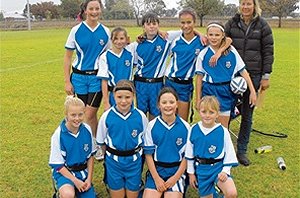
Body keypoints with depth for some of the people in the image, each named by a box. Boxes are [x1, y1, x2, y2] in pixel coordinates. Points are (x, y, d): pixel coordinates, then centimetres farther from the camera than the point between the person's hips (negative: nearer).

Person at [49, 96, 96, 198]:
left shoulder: (87, 130, -8)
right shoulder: (58, 135, -19)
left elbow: (90, 155, 4)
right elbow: (58, 165, -11)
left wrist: (89, 178, -3)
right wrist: (75, 181, -16)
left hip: (83, 171, 4)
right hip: (64, 172, -4)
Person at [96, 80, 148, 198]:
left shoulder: (140, 116, -12)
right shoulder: (106, 116, -12)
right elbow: (102, 142, 1)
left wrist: (136, 154, 3)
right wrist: (111, 155, 4)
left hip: (134, 162, 0)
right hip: (113, 162, 0)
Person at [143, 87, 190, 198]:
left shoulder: (185, 127, -5)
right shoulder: (152, 126, -6)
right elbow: (148, 154, -2)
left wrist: (175, 178, -6)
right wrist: (156, 178, -7)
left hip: (177, 171, 0)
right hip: (155, 170, 0)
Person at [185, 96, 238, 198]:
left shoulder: (223, 131, -12)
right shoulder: (193, 130, -6)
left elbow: (229, 153, -2)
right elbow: (189, 153, 4)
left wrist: (225, 171, -12)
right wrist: (191, 173, 7)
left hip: (218, 167, -2)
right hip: (201, 169, 2)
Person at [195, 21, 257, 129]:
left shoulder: (231, 51, -3)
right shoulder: (203, 54, -4)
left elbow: (243, 71, -1)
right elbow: (199, 77, 0)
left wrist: (252, 91, -5)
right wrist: (198, 99, 0)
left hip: (226, 92, 1)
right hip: (209, 91, -1)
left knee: (223, 127, 8)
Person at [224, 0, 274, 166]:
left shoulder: (262, 25, 2)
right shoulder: (231, 24, 4)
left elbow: (268, 51, 2)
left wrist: (266, 76, -2)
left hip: (253, 75, 0)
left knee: (247, 114, 7)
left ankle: (242, 150, 20)